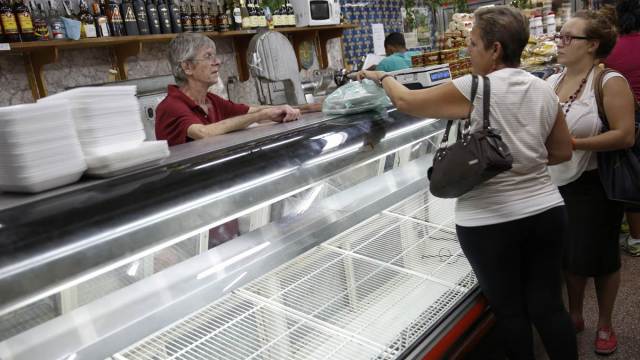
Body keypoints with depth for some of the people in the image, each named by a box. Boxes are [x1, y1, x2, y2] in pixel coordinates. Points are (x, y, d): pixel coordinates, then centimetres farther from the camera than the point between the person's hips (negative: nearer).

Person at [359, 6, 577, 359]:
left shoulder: (474, 89, -15)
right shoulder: (544, 91, 4)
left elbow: (406, 101, -7)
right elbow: (563, 152, 13)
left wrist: (381, 77, 11)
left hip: (490, 222, -6)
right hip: (546, 212, 6)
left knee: (509, 310, 14)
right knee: (549, 306, 17)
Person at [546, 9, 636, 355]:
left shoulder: (610, 82, -13)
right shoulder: (552, 82, 5)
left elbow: (625, 135, -20)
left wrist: (574, 143, -23)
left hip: (596, 184, -5)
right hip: (559, 182, 5)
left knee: (599, 256, 8)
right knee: (569, 253, 16)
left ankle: (605, 325, 31)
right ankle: (574, 315, 38)